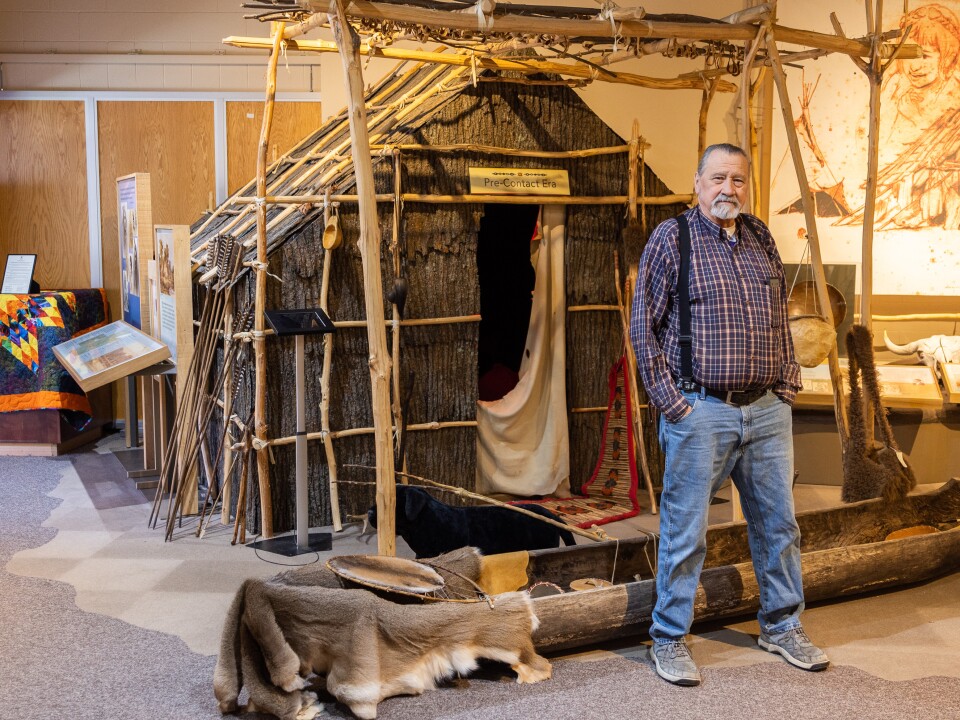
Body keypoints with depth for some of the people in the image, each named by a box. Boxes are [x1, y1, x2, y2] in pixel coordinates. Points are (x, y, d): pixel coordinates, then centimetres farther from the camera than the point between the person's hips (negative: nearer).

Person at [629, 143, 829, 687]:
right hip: (700, 412, -5)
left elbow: (780, 316, 19)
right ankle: (669, 640, 15)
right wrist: (669, 400, -9)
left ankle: (783, 626, 31)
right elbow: (644, 326, -4)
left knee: (778, 523, 14)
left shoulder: (761, 238, 12)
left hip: (768, 409, 5)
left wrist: (788, 382, 10)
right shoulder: (671, 238, -3)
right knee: (686, 530, 1)